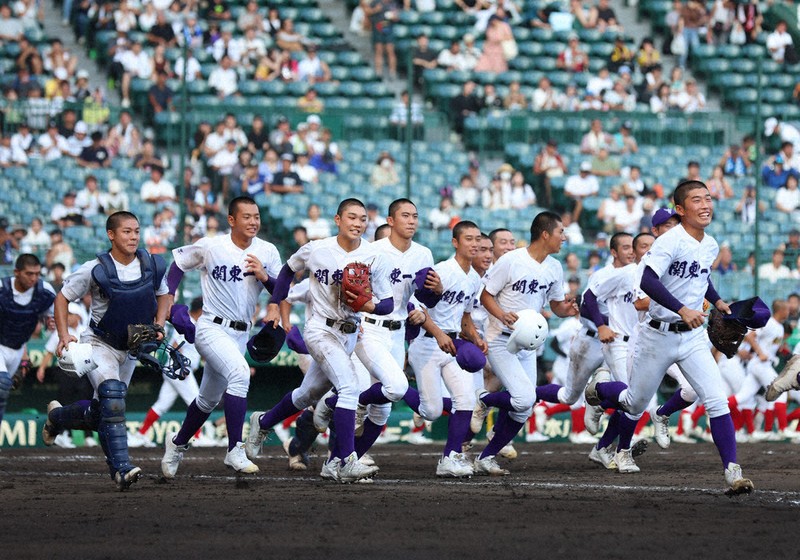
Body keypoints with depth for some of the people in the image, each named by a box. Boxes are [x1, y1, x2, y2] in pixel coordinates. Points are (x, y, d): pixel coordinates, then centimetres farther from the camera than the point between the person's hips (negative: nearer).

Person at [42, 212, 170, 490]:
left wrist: (159, 326, -3)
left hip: (130, 348, 5)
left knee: (103, 412, 13)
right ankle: (121, 467, -31)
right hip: (99, 343, -5)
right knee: (112, 394, -29)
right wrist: (64, 336, -17)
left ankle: (57, 416, 44)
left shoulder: (152, 265, -8)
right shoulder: (95, 270, -19)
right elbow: (63, 298, -6)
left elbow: (162, 295, 12)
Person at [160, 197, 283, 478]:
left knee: (209, 400, 18)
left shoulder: (268, 252, 0)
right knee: (239, 371, -31)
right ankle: (235, 450, -28)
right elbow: (179, 261, 7)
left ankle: (177, 443, 43)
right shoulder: (210, 247, -9)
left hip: (240, 334, 6)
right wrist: (168, 295, -2)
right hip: (212, 328, -6)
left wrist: (264, 276, -18)